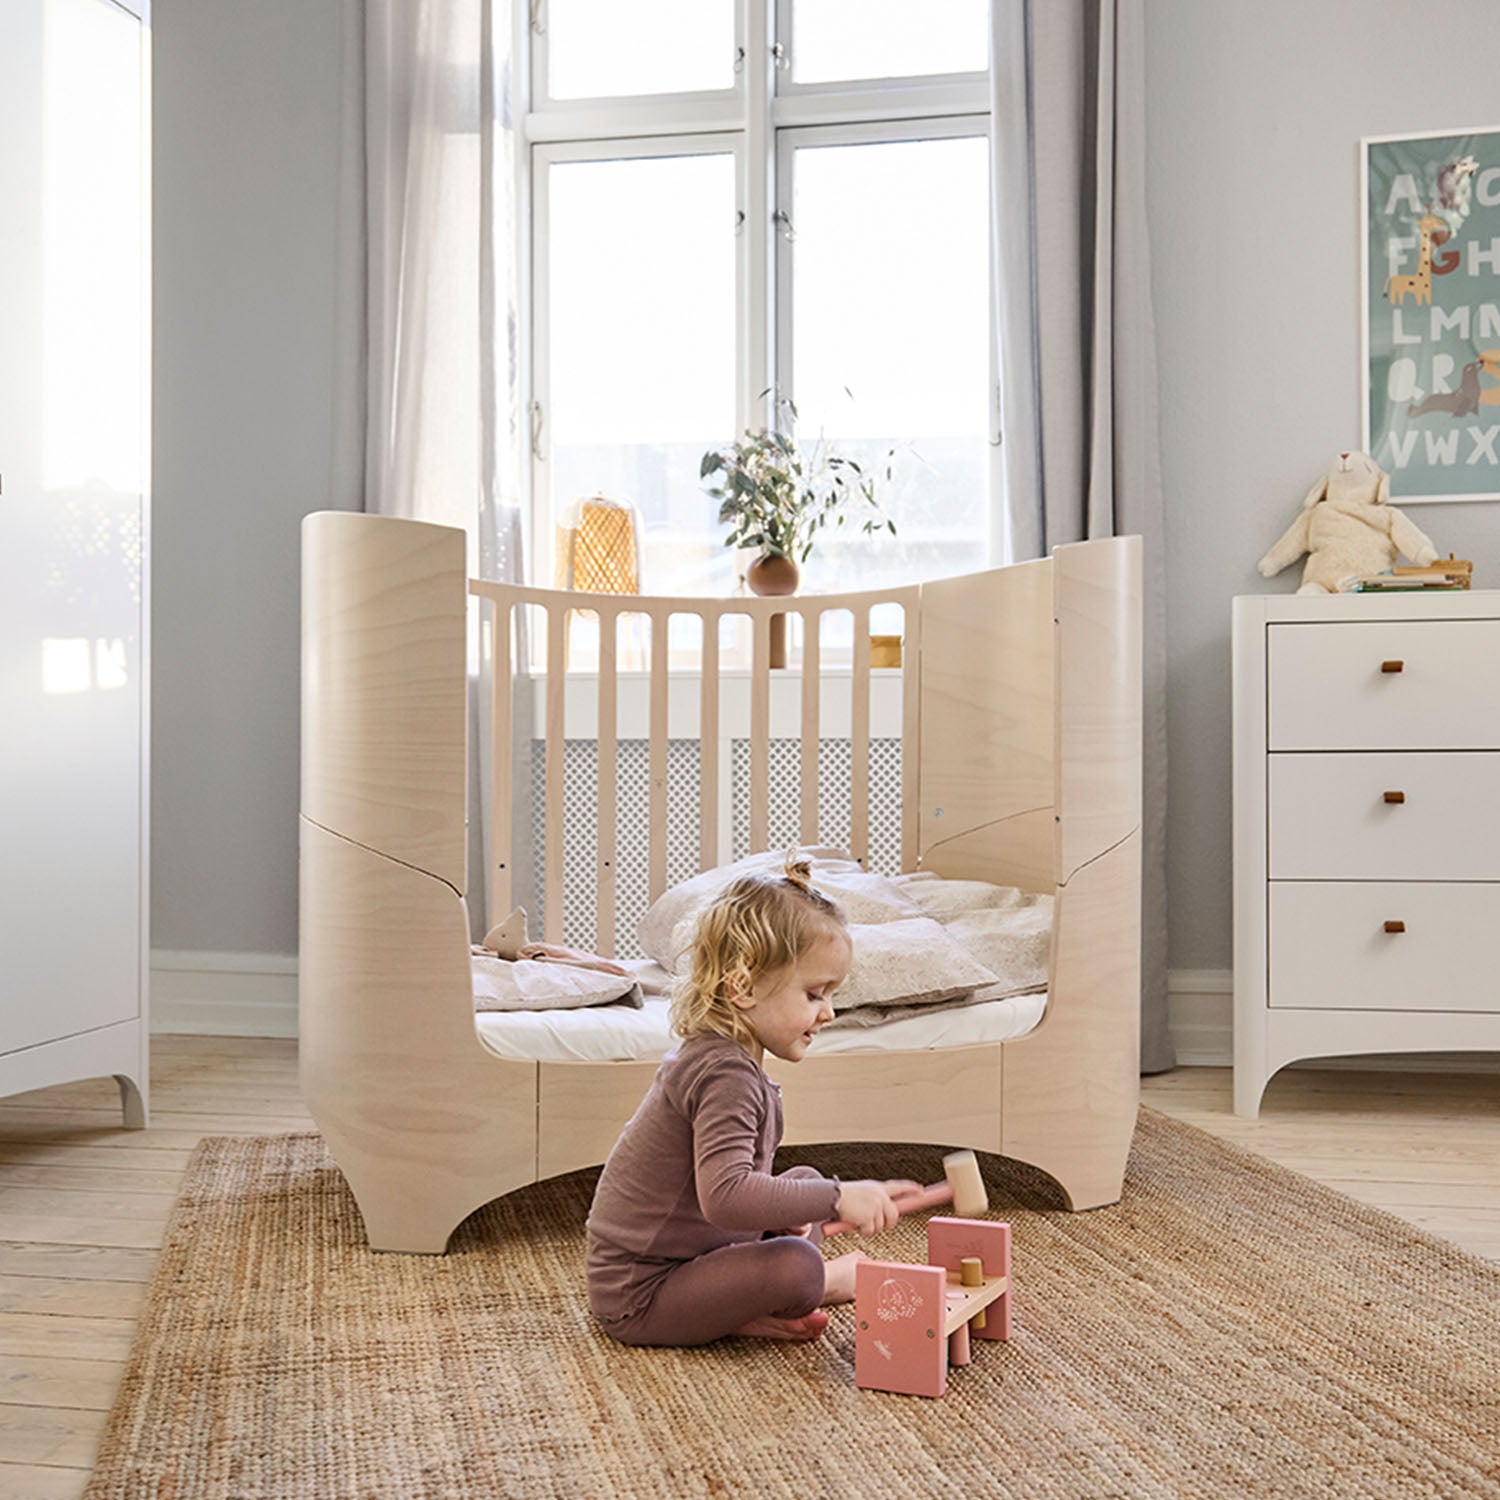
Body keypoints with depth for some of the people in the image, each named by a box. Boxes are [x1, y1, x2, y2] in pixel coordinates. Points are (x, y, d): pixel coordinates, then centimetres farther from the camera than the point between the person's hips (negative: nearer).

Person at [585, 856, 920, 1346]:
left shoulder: (709, 1054, 7)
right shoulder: (726, 1075, -25)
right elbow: (725, 1197, -39)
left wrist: (775, 1215, 2)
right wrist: (838, 1198, -35)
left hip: (683, 1254, 11)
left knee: (806, 1180, 19)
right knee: (796, 1268, -32)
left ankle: (747, 1309, -1)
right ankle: (832, 1281, 3)